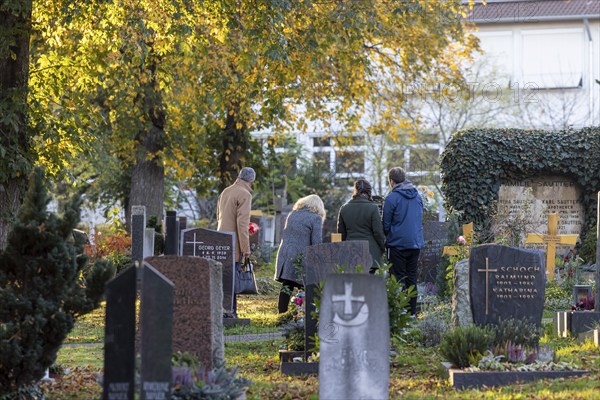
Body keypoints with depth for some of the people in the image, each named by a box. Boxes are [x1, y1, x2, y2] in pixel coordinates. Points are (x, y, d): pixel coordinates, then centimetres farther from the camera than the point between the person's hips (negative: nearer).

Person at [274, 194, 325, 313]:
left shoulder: (292, 214, 15)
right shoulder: (316, 218, -5)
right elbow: (317, 242, -8)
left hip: (285, 253, 6)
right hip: (301, 256, -6)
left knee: (286, 285, 8)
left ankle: (281, 312, 8)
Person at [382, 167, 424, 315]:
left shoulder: (391, 198, -12)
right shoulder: (417, 196, 8)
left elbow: (386, 225, -6)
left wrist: (388, 237, 12)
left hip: (398, 243, -6)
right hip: (416, 243, 6)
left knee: (398, 279, -2)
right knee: (412, 278, 11)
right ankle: (412, 311, 12)